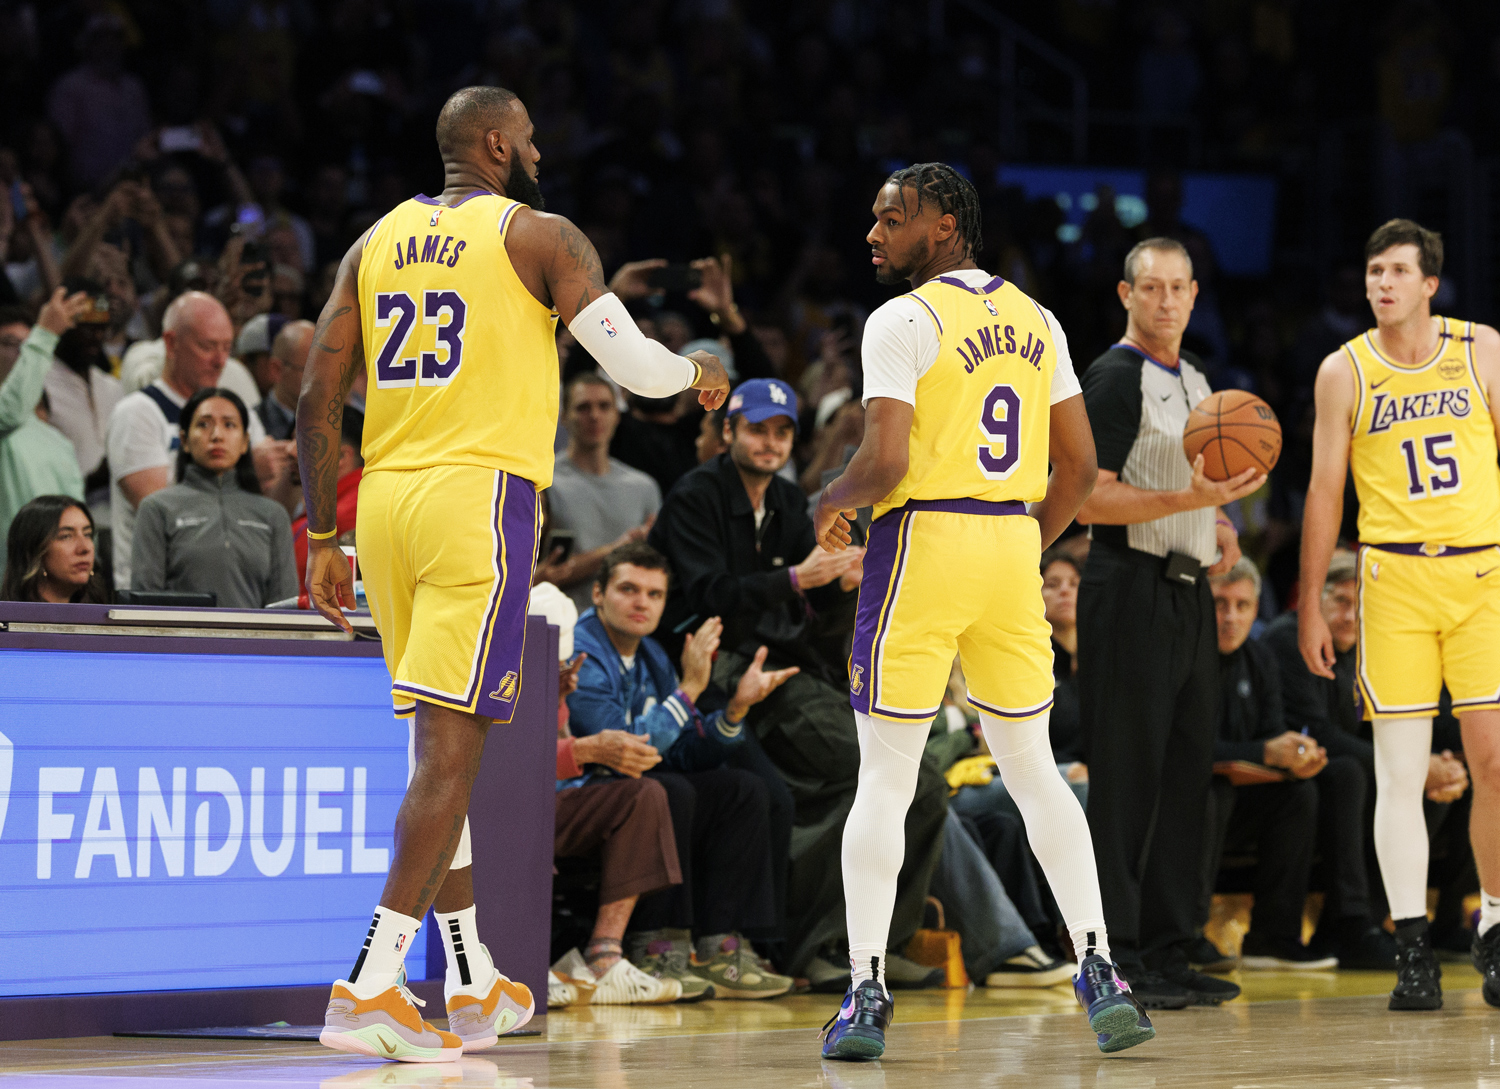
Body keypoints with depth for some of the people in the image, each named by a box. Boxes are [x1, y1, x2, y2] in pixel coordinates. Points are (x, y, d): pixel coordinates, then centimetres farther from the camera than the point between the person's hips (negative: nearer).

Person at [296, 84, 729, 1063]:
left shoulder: (376, 242, 15)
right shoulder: (541, 236, -1)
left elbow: (318, 401, 10)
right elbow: (632, 364, -6)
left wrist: (324, 537, 16)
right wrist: (700, 375, 16)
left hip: (386, 502, 6)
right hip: (481, 500, -6)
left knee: (441, 741, 17)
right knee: (451, 748, -8)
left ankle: (472, 982, 23)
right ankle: (370, 988, -17)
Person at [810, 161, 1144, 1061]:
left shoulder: (905, 319, -8)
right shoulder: (1034, 320, 12)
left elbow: (884, 461, -17)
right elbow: (1080, 464, 12)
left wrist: (831, 504, 2)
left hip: (924, 543, -5)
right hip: (1013, 546, 5)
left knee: (885, 779, 0)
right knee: (1033, 768, 12)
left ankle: (867, 993, -3)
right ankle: (1100, 971, 2)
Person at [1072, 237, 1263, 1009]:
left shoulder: (1195, 380, 18)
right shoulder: (1114, 379, -9)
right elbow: (1088, 499, -17)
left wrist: (1216, 522, 11)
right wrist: (1192, 497, -25)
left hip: (1187, 592, 9)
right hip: (1130, 590, -9)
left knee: (1186, 772, 9)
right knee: (1127, 775, -8)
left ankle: (1166, 952, 14)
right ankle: (1114, 962, -6)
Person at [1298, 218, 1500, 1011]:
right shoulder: (1344, 372, 4)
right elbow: (1325, 491, 7)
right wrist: (1310, 605, 5)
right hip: (1394, 575, -1)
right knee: (1400, 770, -4)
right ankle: (1412, 952, -1)